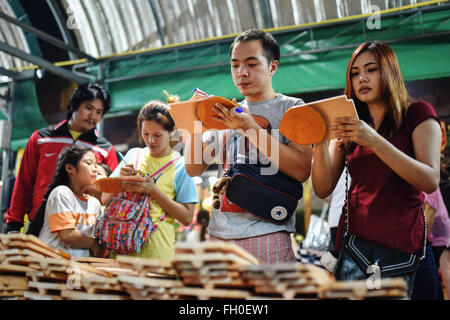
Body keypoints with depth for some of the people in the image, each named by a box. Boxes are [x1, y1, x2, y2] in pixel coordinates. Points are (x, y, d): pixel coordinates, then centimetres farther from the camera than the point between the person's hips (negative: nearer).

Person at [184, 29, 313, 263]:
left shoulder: (291, 108, 3)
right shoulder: (226, 115, 16)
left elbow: (302, 170, -12)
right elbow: (194, 169, 11)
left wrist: (250, 128, -16)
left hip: (267, 234, -4)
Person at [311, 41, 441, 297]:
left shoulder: (418, 114, 4)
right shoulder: (347, 127, 14)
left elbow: (430, 181, -11)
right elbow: (323, 189, 4)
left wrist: (374, 141, -20)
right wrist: (320, 140, -11)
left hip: (401, 244, -3)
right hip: (352, 239, 3)